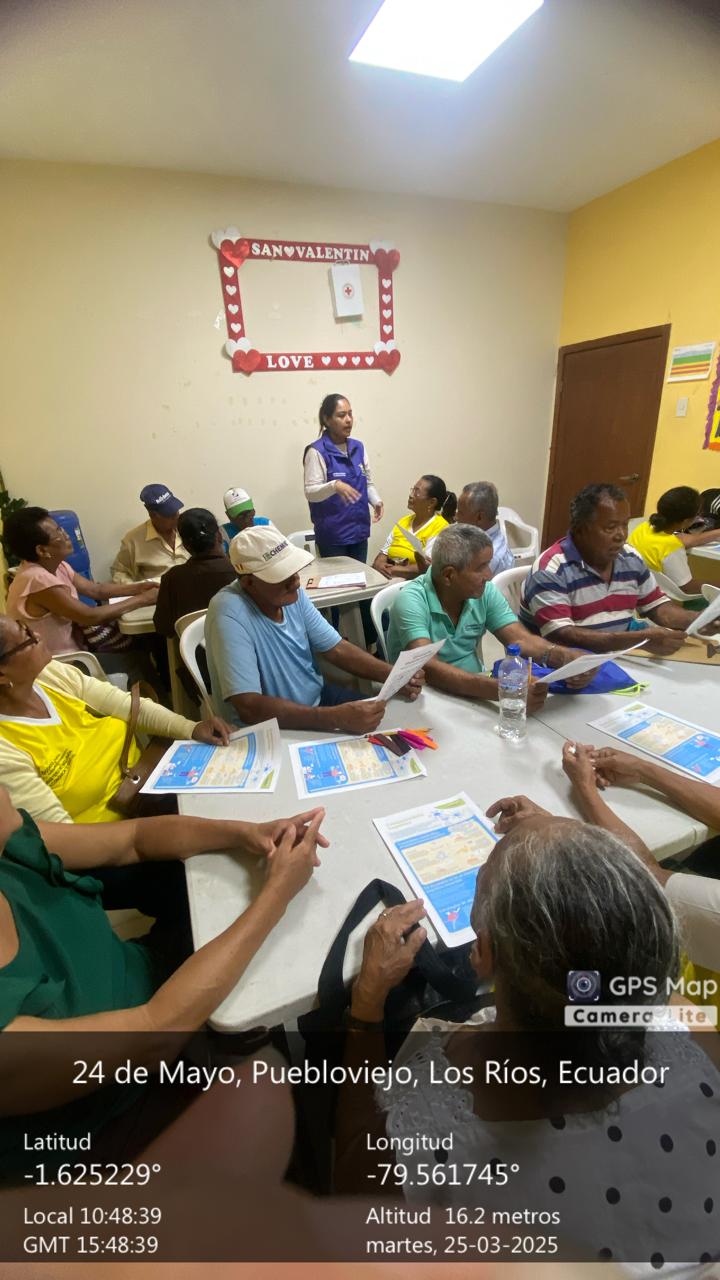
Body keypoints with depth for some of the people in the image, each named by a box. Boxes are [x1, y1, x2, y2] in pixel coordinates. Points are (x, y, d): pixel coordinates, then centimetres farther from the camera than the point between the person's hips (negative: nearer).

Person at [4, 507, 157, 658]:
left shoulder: (55, 565, -1)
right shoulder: (37, 579, -28)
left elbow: (96, 589, 3)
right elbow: (91, 617, -28)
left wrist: (138, 588, -11)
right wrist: (143, 599, -22)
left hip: (70, 645, 8)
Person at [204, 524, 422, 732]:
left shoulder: (291, 593, -7)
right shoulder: (229, 614, -28)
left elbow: (336, 648, -1)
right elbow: (250, 708, -33)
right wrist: (336, 718, -39)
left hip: (316, 696, 7)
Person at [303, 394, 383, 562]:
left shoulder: (358, 447, 8)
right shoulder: (317, 451, -10)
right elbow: (310, 493, -15)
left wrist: (376, 501, -6)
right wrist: (335, 485, -33)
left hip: (360, 530, 6)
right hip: (332, 535, -5)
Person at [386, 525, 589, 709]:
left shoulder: (485, 592, -5)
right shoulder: (412, 602, -22)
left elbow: (521, 640, -7)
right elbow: (428, 668, -34)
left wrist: (567, 657, -27)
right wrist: (500, 690, -46)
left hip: (473, 690, 5)